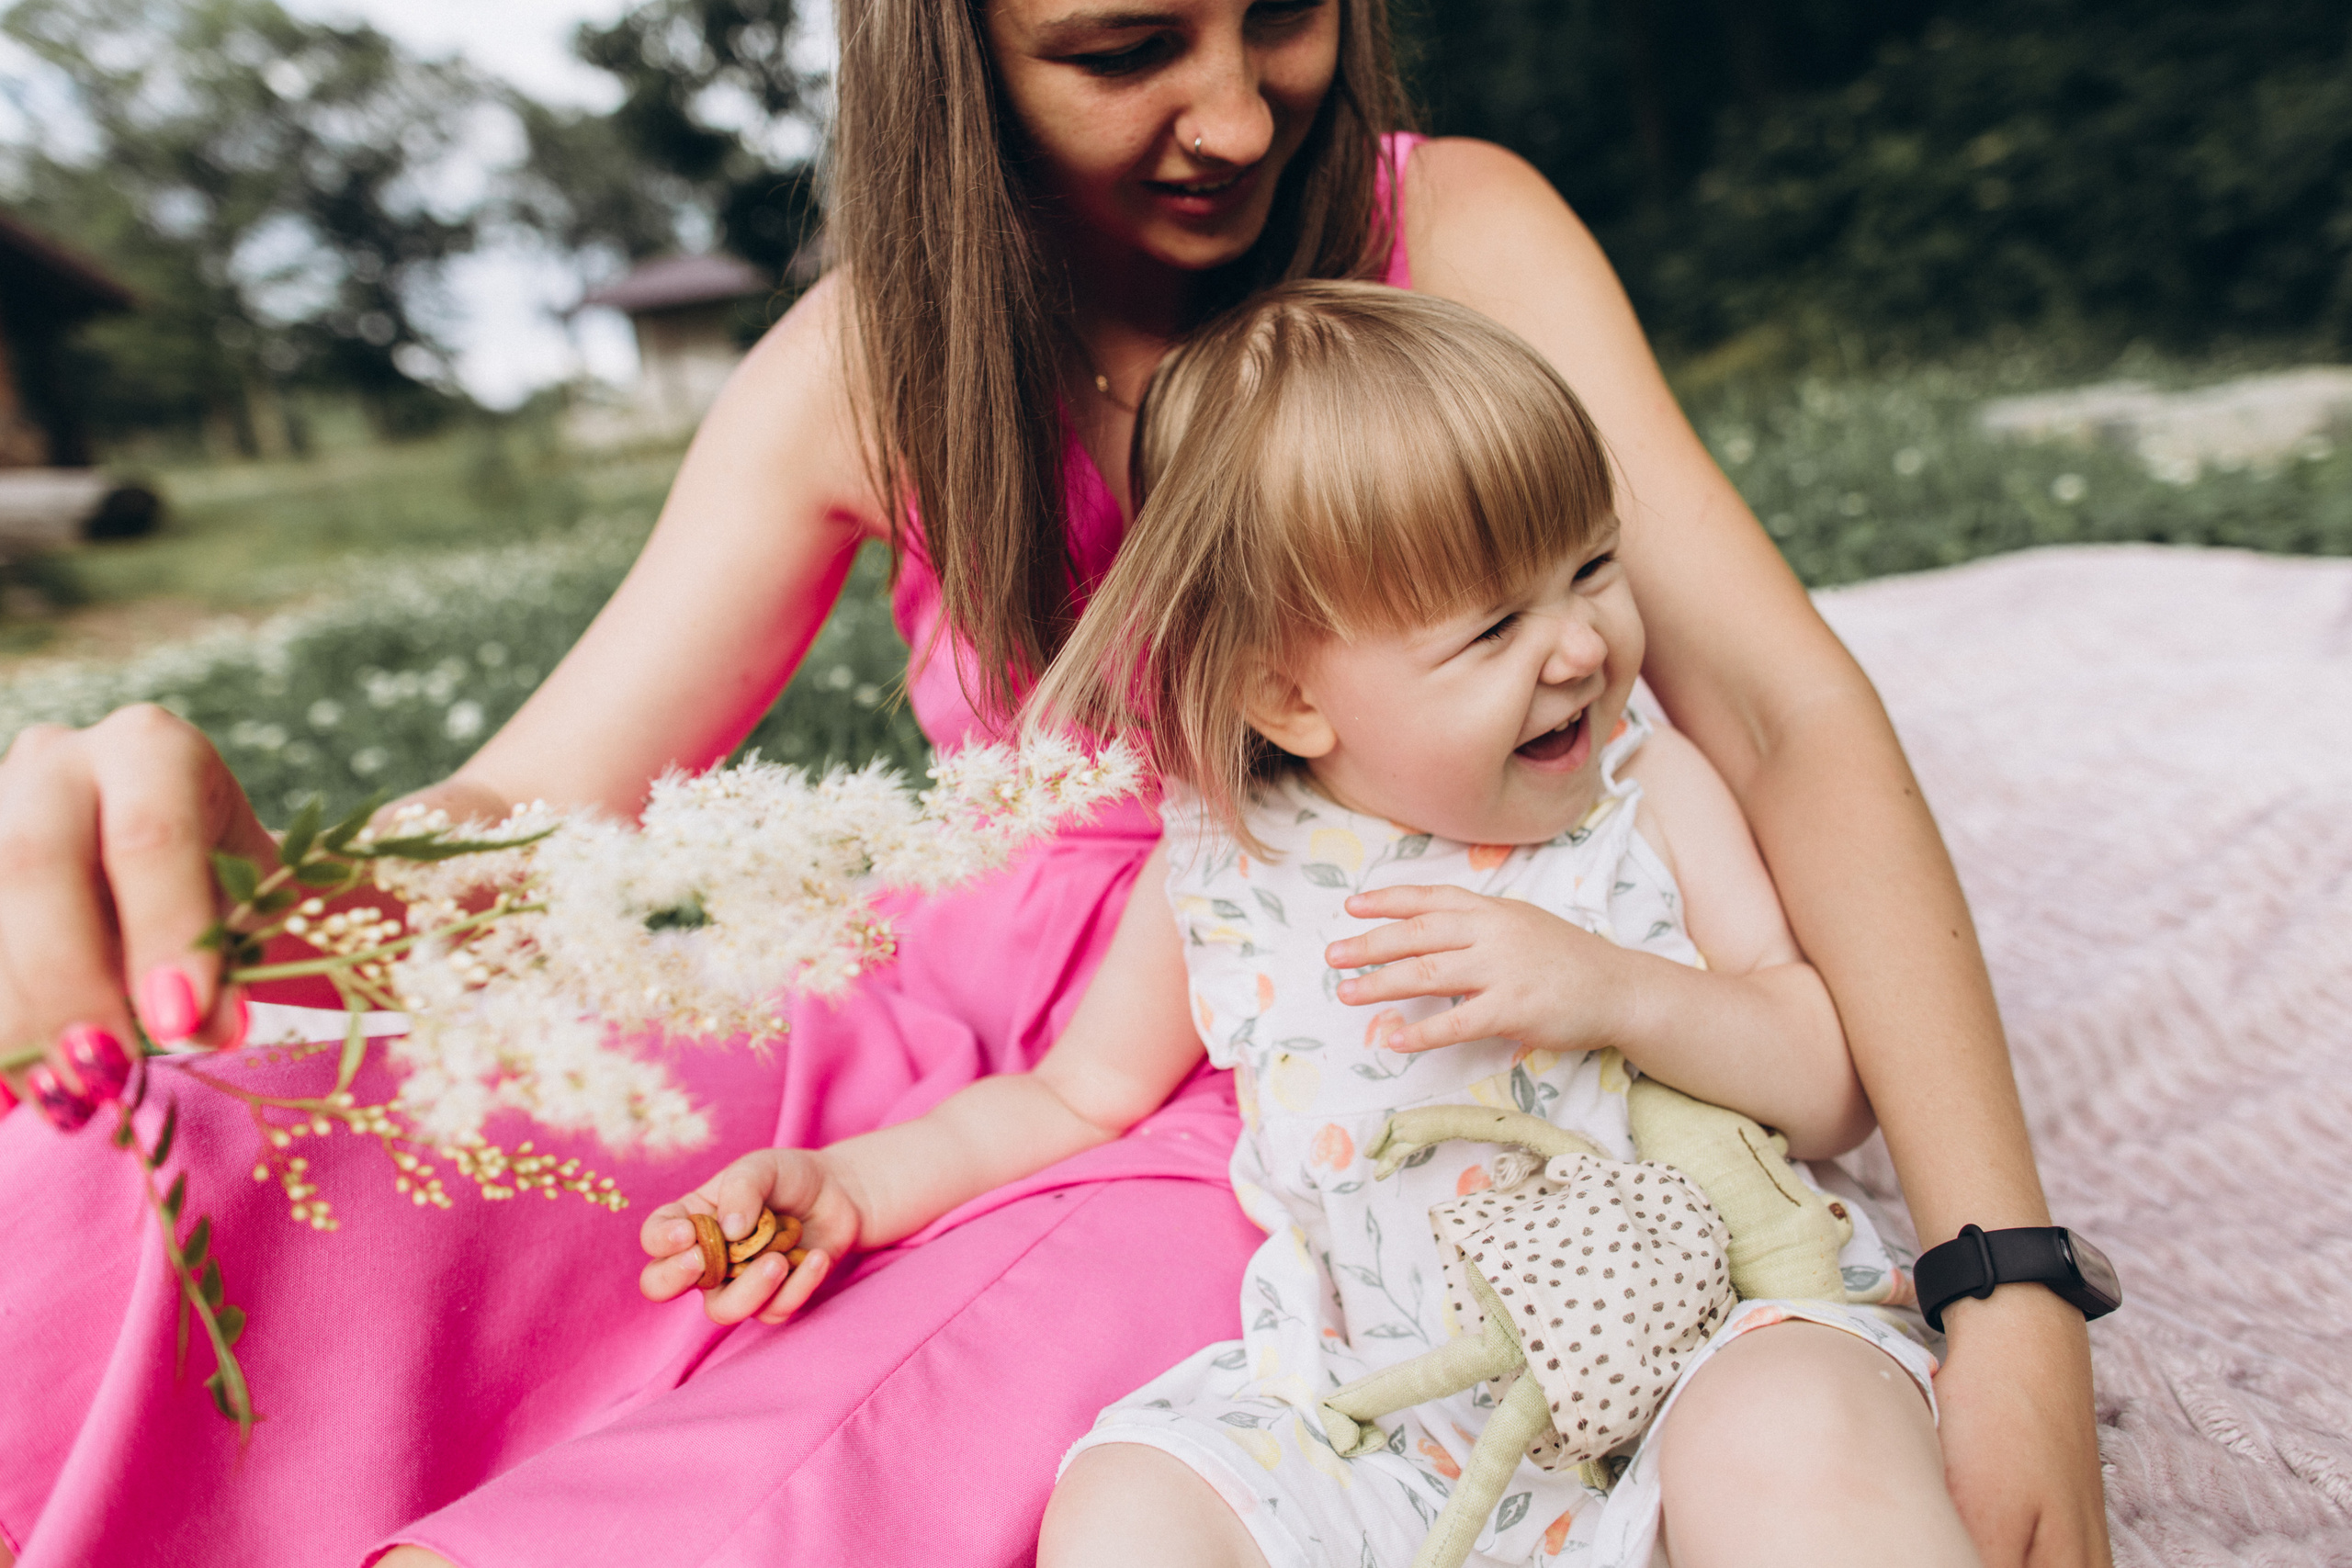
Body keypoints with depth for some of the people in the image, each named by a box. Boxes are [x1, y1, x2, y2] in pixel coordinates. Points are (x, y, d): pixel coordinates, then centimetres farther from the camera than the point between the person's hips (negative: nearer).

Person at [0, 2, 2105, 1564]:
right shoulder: (869, 369, -4)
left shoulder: (1456, 239, -8)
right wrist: (211, 878, -34)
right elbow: (521, 832, -11)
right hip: (972, 1028, 2)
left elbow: (1783, 708, -15)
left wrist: (2010, 1288, -25)